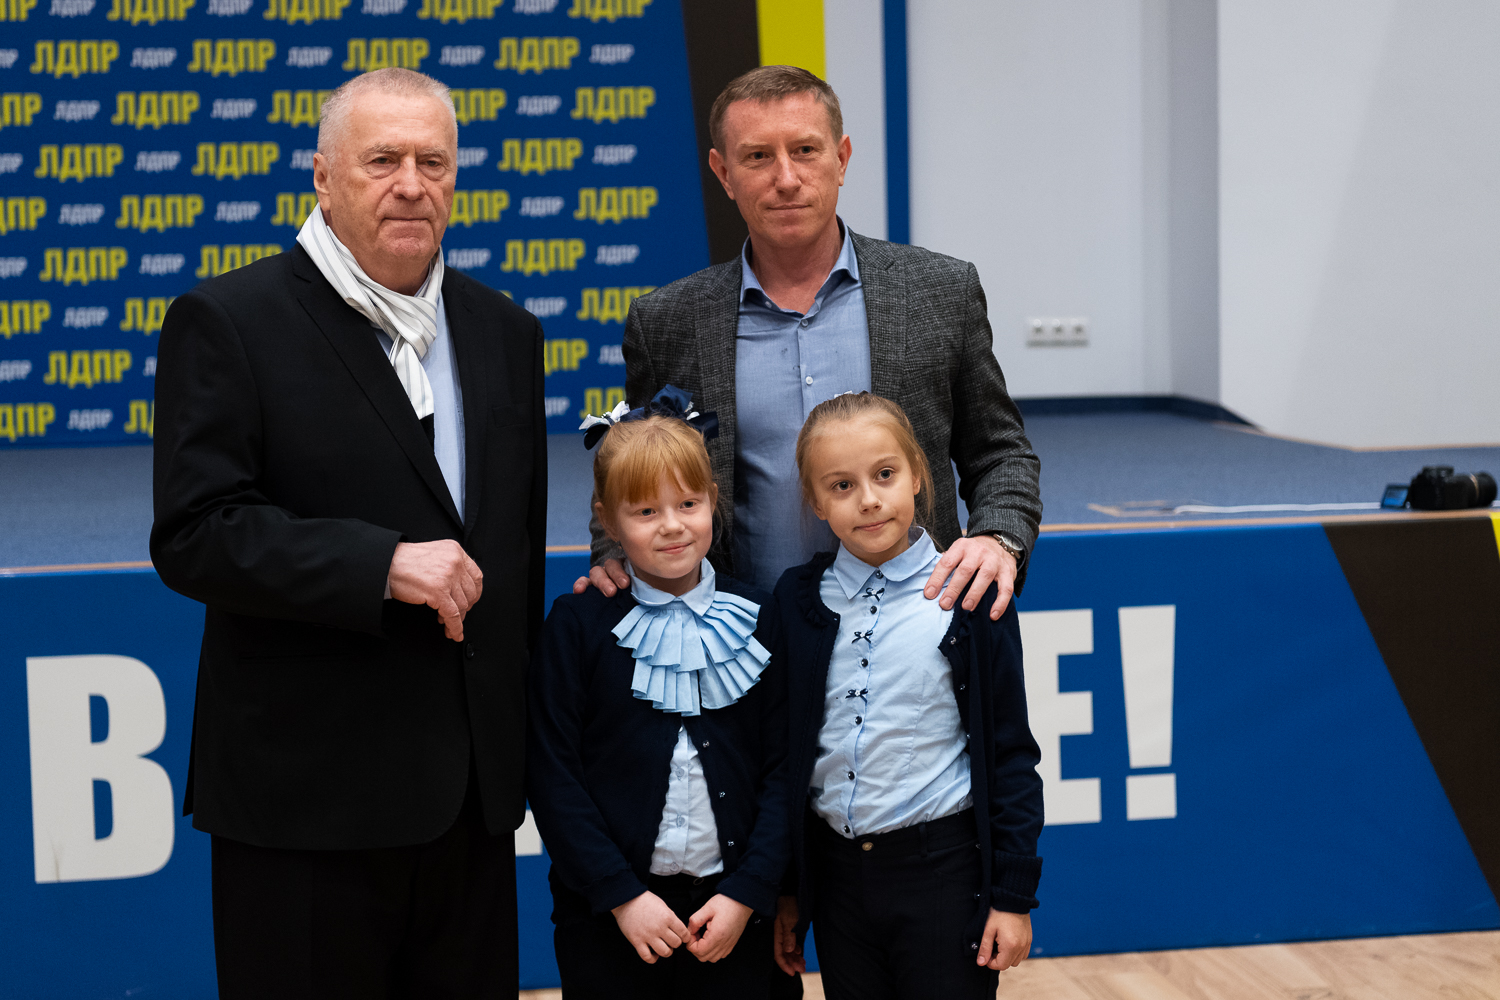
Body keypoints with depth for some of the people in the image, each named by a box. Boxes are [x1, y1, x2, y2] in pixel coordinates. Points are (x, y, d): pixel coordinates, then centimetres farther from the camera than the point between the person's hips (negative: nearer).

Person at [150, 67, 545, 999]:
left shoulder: (504, 331, 12)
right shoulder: (227, 322, -6)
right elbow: (193, 536, -15)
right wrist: (383, 566, -22)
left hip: (473, 792, 6)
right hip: (306, 798, -5)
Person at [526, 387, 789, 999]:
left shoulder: (756, 621, 2)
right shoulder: (577, 624, -2)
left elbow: (781, 768, 2)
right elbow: (552, 774, -4)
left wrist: (748, 892, -7)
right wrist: (621, 894, -10)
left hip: (731, 910, 1)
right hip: (608, 919, -1)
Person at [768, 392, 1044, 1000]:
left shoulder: (970, 597, -6)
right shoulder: (798, 602, 2)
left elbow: (1011, 755, -4)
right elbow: (784, 754, 8)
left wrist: (1013, 895, -6)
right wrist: (785, 892, 9)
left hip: (944, 868, -3)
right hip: (836, 874, 3)